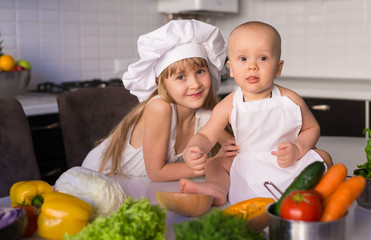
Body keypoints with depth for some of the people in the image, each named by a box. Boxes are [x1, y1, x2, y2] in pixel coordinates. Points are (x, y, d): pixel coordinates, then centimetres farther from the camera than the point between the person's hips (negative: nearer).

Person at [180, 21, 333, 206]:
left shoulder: (291, 101, -12)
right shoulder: (229, 106, -13)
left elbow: (312, 128, 2)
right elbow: (205, 135, -13)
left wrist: (297, 149, -19)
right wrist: (192, 150, -37)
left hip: (291, 165, -1)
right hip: (248, 169, 1)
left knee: (323, 156, -14)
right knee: (216, 164, -10)